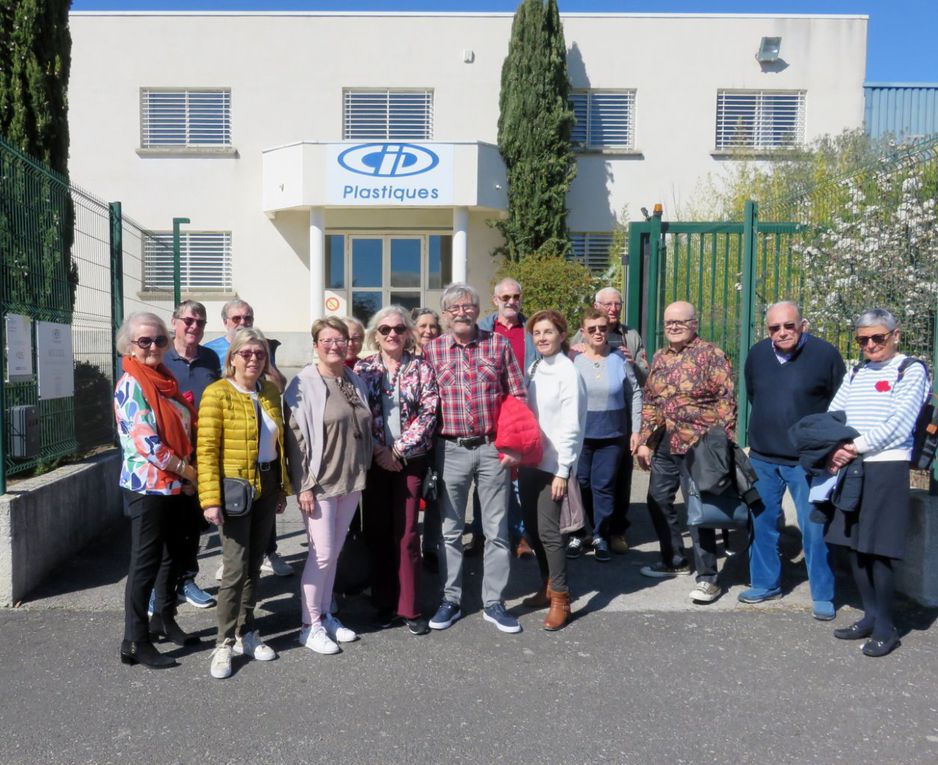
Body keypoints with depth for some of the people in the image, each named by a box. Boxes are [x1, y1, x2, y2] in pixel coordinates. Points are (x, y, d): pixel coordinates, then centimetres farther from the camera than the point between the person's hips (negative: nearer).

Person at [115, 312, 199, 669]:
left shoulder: (165, 380, 12)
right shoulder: (131, 385, -13)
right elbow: (146, 443, -20)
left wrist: (187, 475, 5)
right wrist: (189, 472, -12)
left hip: (176, 486, 8)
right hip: (147, 486, -8)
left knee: (177, 553, 16)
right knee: (145, 562, -1)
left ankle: (165, 618, 34)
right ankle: (135, 643, 10)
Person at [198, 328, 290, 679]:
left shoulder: (271, 392, 7)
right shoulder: (217, 393, -10)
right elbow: (206, 450, -14)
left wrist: (282, 488, 12)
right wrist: (211, 499, -19)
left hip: (267, 487, 6)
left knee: (254, 565, 14)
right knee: (236, 569, -5)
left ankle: (245, 633, 28)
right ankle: (224, 643, 10)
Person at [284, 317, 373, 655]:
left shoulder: (355, 382, 9)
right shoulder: (304, 384, -10)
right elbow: (296, 436, -13)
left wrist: (364, 472, 14)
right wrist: (303, 485, -15)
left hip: (351, 480, 6)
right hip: (320, 482, -6)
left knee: (335, 551, 14)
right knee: (322, 553, -2)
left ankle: (325, 615, 28)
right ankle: (310, 625, 13)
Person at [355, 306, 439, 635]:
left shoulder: (421, 367, 1)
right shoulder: (363, 368, 3)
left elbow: (429, 412, -6)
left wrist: (400, 449, -12)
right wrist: (378, 450, -10)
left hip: (410, 458, -1)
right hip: (374, 459, 2)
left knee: (406, 533, 0)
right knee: (377, 531, 7)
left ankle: (410, 607, 11)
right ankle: (384, 602, 21)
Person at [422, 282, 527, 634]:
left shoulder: (498, 344, 1)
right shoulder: (432, 350, 3)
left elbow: (518, 396, 2)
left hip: (493, 449, 0)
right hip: (451, 450, 1)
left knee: (497, 529, 6)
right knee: (450, 530, 10)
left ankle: (493, 603, 19)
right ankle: (450, 601, 23)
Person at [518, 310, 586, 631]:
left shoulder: (568, 372, -11)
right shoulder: (533, 369, 10)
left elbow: (571, 426, -13)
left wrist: (563, 471, -15)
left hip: (553, 463, -7)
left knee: (548, 530, -5)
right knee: (532, 527, 12)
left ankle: (560, 598, 7)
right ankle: (548, 585, 29)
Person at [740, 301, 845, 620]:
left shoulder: (825, 353, -9)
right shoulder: (757, 353, 3)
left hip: (806, 460, -4)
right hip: (762, 457, 4)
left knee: (814, 528, -1)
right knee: (762, 522, 12)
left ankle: (823, 596, 14)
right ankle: (765, 583, 27)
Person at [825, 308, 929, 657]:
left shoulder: (912, 370, -1)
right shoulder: (855, 374, 17)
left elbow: (899, 424, -12)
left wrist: (855, 447, -14)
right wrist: (835, 448, -8)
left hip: (887, 469, -6)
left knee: (878, 548, -5)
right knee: (853, 544, 8)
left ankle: (885, 628, 8)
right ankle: (871, 616, 22)